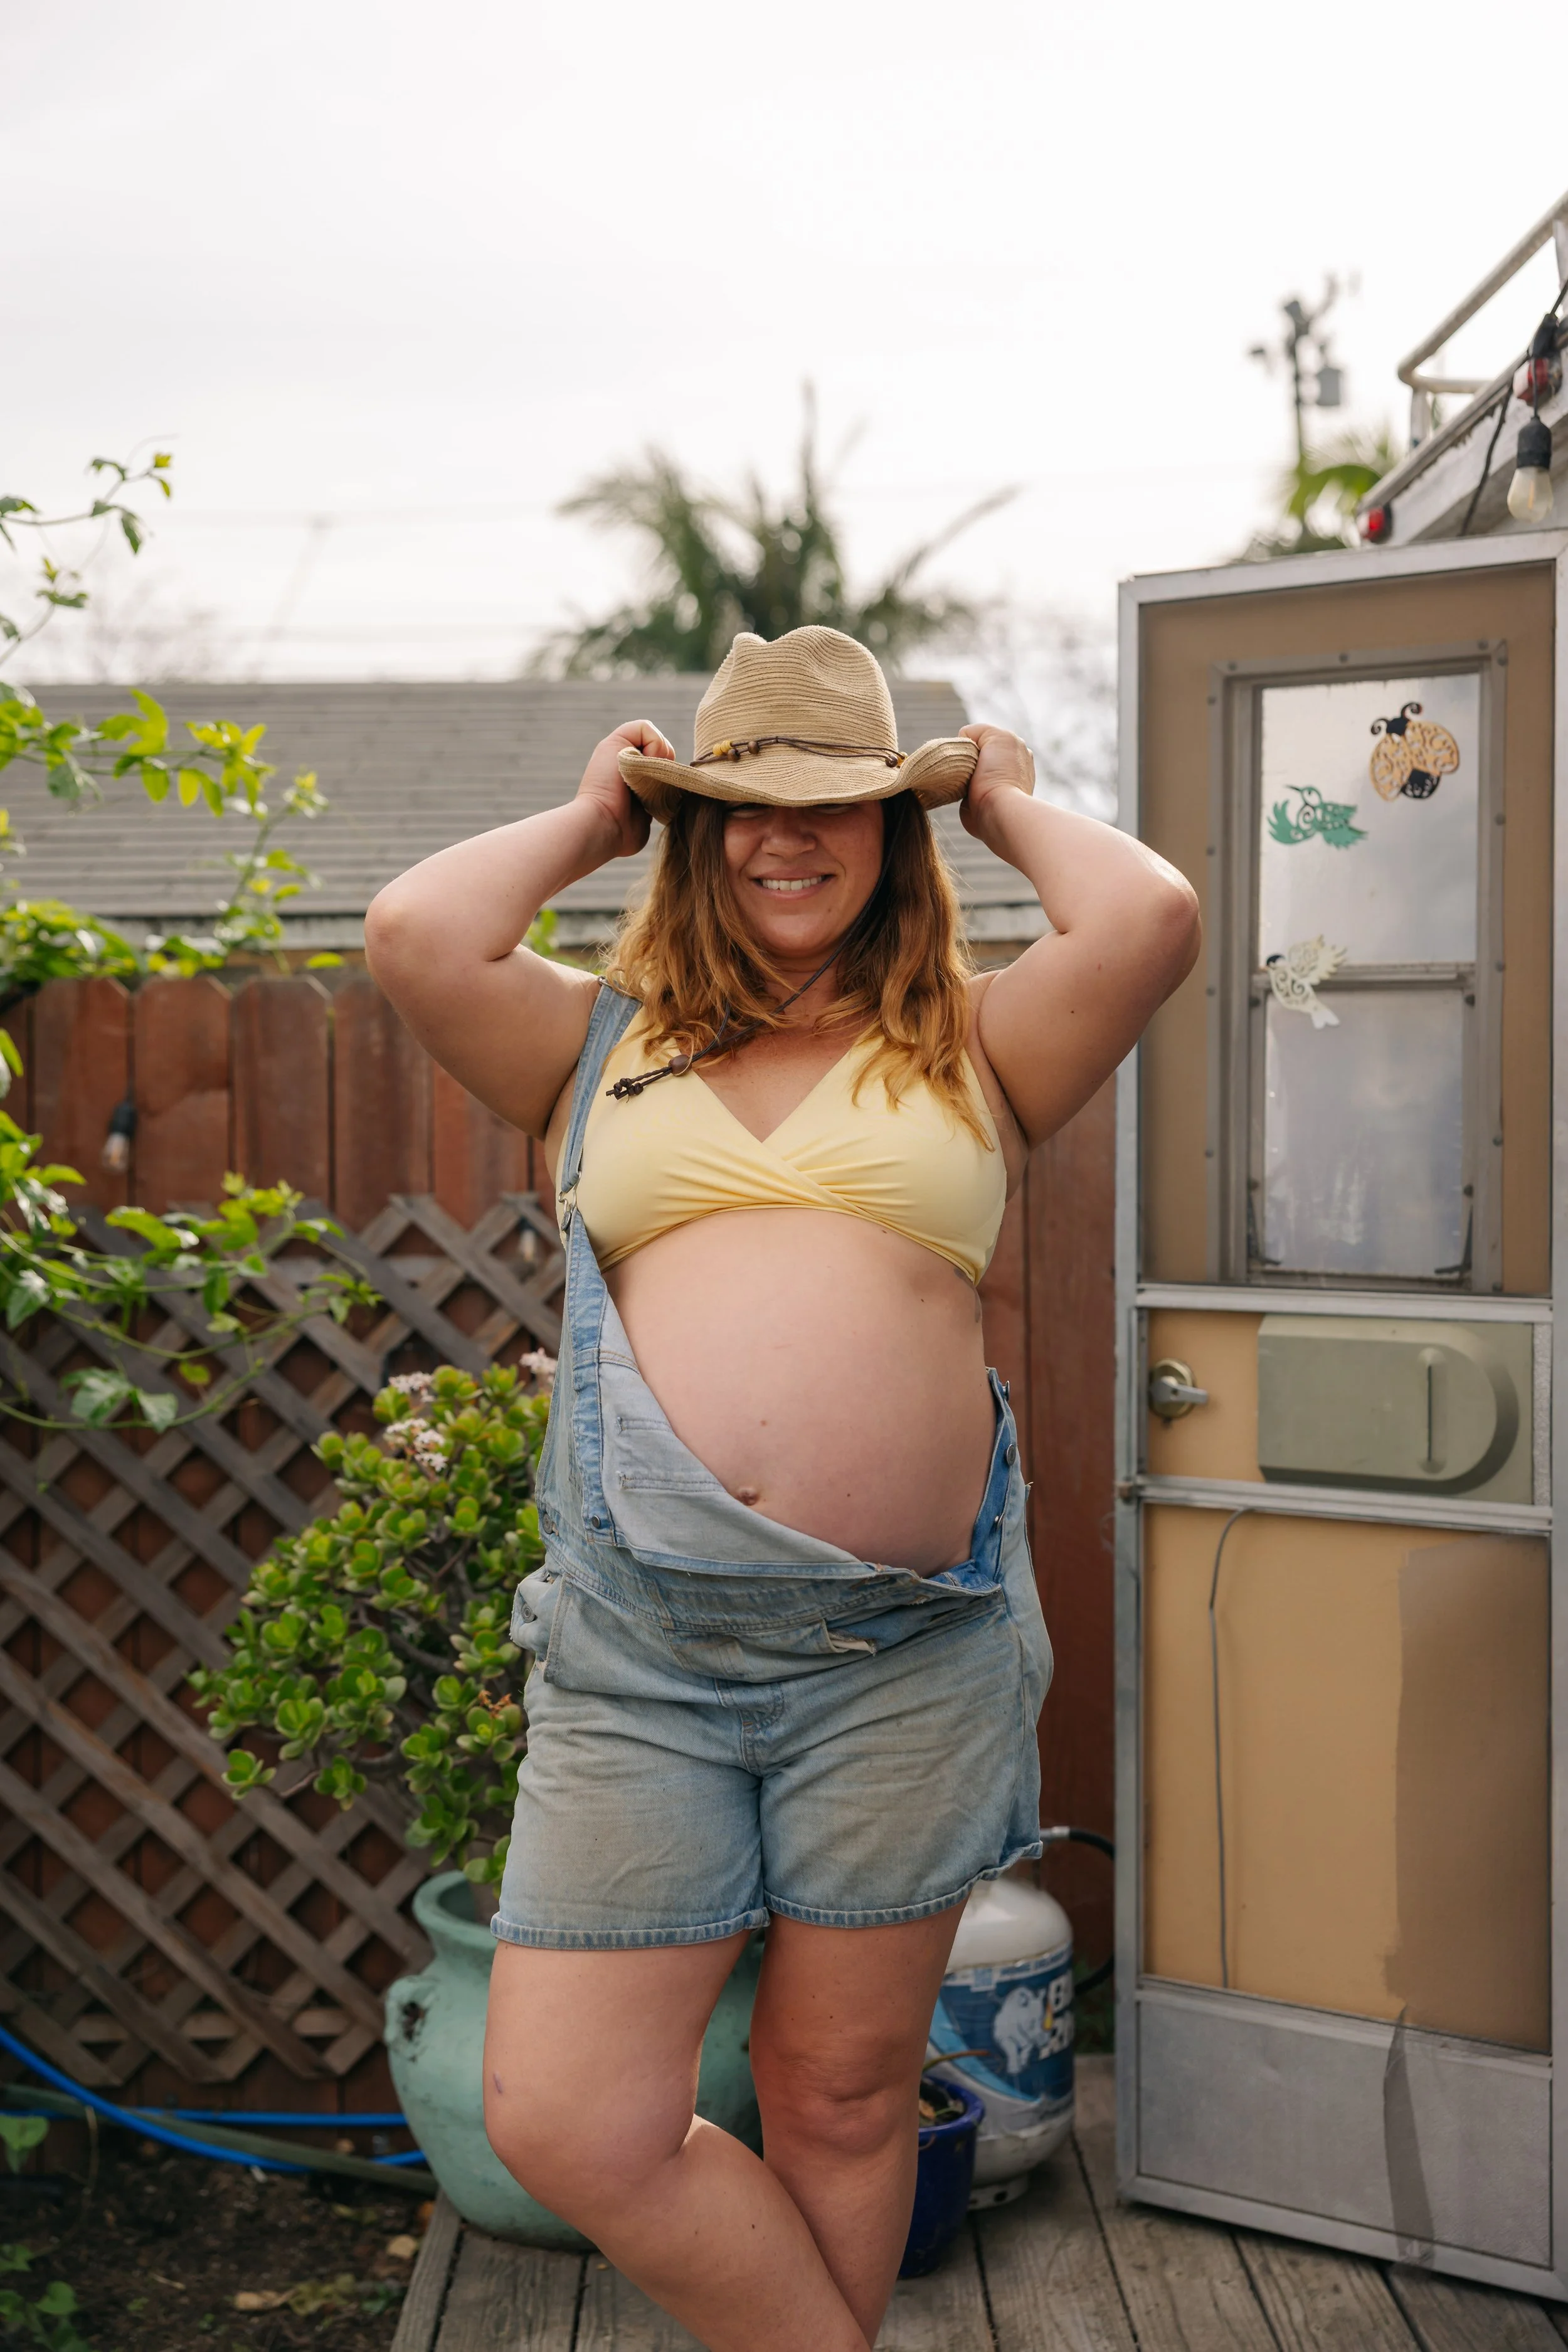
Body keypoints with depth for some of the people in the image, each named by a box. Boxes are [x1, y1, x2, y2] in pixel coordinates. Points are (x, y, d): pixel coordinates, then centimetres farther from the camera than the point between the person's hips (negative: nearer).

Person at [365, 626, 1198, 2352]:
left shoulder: (972, 1044, 10)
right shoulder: (603, 1043, 13)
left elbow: (1151, 922, -7)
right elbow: (413, 937, -2)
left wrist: (1013, 807, 12)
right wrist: (590, 820, 13)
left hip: (904, 1647, -1)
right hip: (635, 1645, 1)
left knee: (844, 2095, 13)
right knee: (564, 2122, 1)